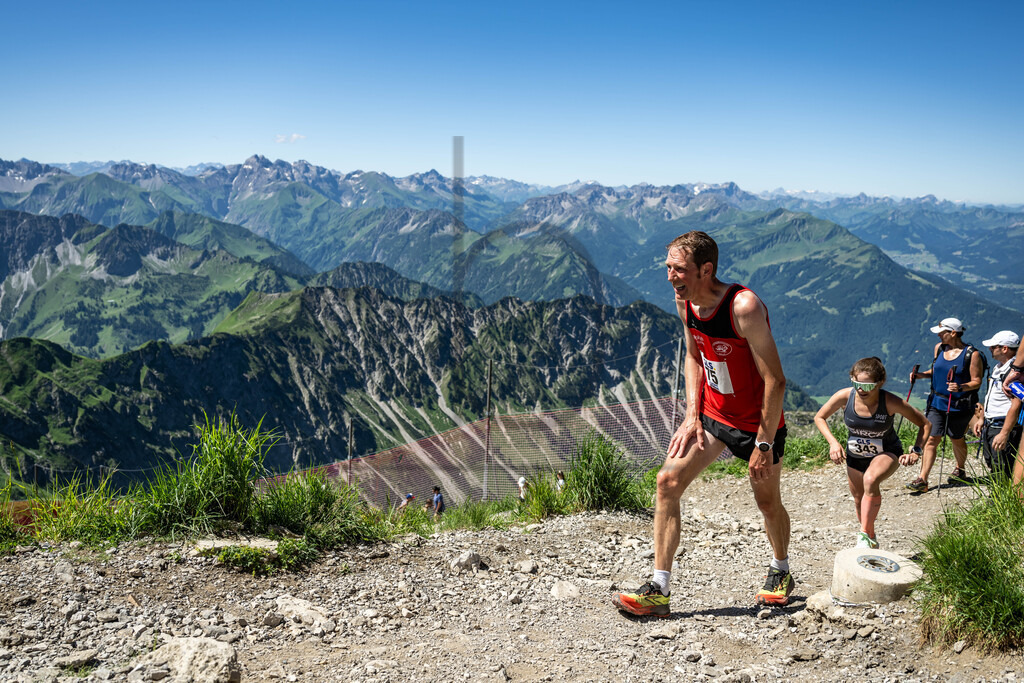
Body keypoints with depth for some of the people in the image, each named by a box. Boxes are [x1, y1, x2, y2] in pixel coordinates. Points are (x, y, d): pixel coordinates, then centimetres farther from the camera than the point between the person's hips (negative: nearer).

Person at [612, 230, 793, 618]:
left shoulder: (744, 306, -27)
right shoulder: (685, 302, -6)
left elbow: (775, 381, -24)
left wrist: (764, 444, -22)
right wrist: (692, 415, 0)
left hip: (758, 422, -5)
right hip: (712, 416, 6)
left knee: (768, 502, 11)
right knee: (668, 482, -8)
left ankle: (780, 574, 42)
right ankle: (659, 590, -2)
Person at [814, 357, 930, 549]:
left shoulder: (891, 402, -29)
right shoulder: (844, 397, -24)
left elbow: (925, 424, -15)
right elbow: (819, 417, -6)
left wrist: (916, 451, -27)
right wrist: (833, 442, -20)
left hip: (887, 453, -4)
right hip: (855, 455, 4)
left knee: (870, 480, -35)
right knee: (860, 501, 15)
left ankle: (865, 534, -27)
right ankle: (871, 540, 41)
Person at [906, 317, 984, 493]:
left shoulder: (972, 354, -11)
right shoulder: (939, 348, 6)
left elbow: (977, 381, -10)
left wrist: (960, 387, -27)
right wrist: (921, 375, 3)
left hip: (959, 405, -4)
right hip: (936, 403, 4)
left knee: (957, 439, 13)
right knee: (931, 439, -4)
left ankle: (960, 469, 41)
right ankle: (922, 480, -7)